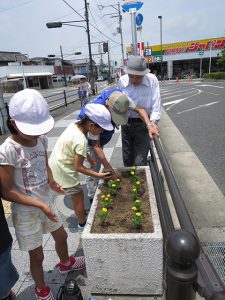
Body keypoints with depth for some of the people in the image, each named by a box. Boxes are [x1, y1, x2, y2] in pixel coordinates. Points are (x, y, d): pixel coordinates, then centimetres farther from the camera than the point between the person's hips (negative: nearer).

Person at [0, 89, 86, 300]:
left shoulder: (41, 139, -9)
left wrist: (51, 181, -12)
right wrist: (38, 204, -25)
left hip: (46, 202, 6)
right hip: (26, 211, -6)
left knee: (61, 236, 27)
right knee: (37, 256, 15)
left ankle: (65, 263, 60)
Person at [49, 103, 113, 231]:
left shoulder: (75, 124, -6)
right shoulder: (81, 141, -31)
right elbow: (78, 167, -22)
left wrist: (88, 157, 8)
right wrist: (99, 175, -16)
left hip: (56, 164, 8)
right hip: (63, 171, -8)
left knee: (76, 194, 22)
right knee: (78, 196, 10)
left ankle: (82, 214, 42)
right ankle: (83, 224, 30)